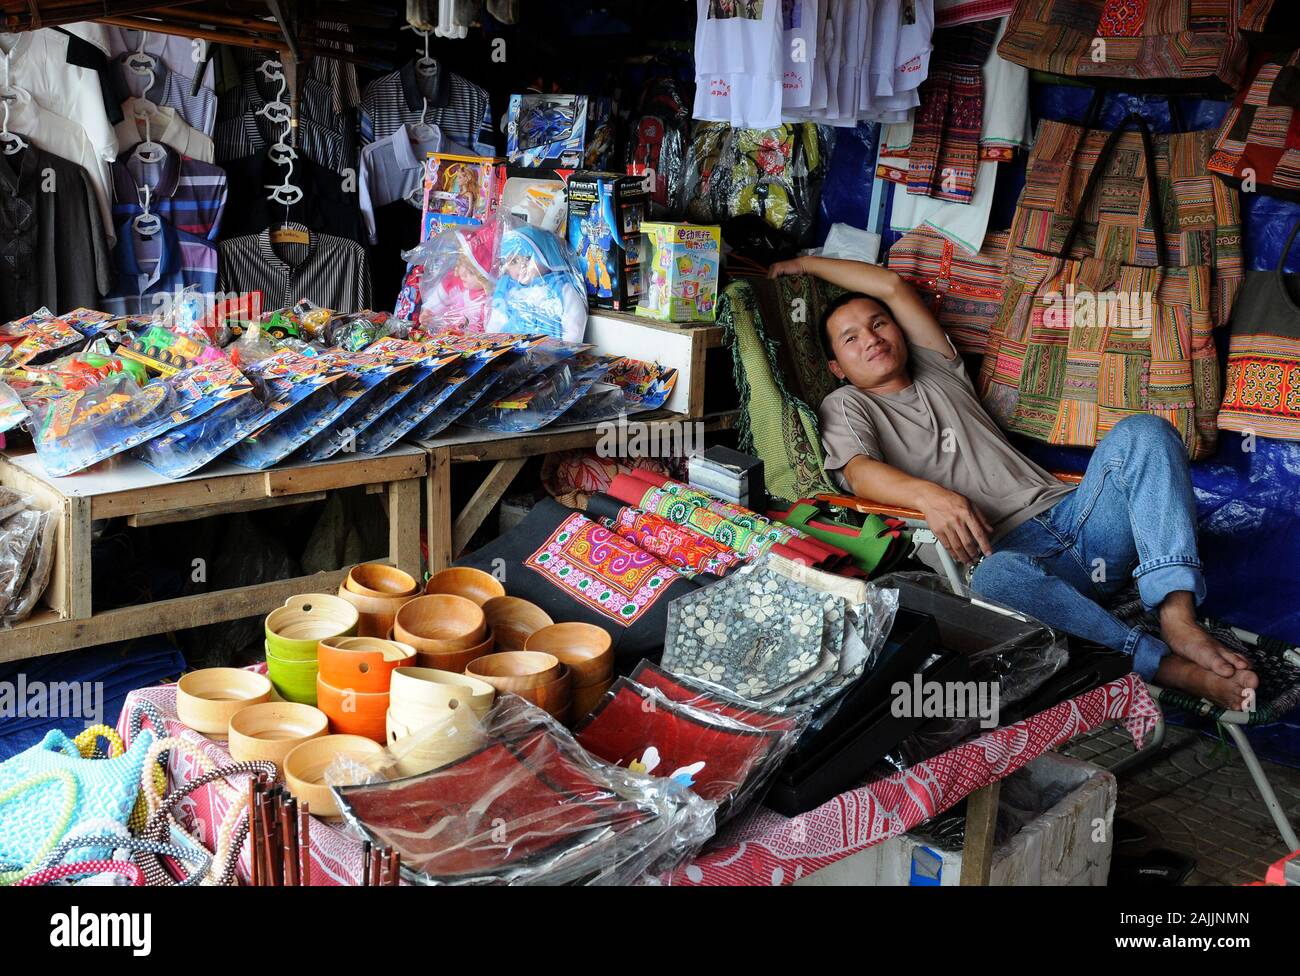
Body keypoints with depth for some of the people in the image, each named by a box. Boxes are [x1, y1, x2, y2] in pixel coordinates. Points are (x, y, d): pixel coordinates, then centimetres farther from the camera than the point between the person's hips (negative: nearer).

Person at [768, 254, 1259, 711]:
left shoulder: (939, 373, 29)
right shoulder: (846, 406, 15)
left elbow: (893, 286, 26)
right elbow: (859, 471, -8)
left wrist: (805, 262, 34)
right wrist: (929, 495, -29)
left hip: (1066, 511, 6)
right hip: (1004, 549, -5)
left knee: (1141, 432, -22)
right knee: (996, 577, -43)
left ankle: (1178, 619, -37)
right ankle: (1171, 667, -38)